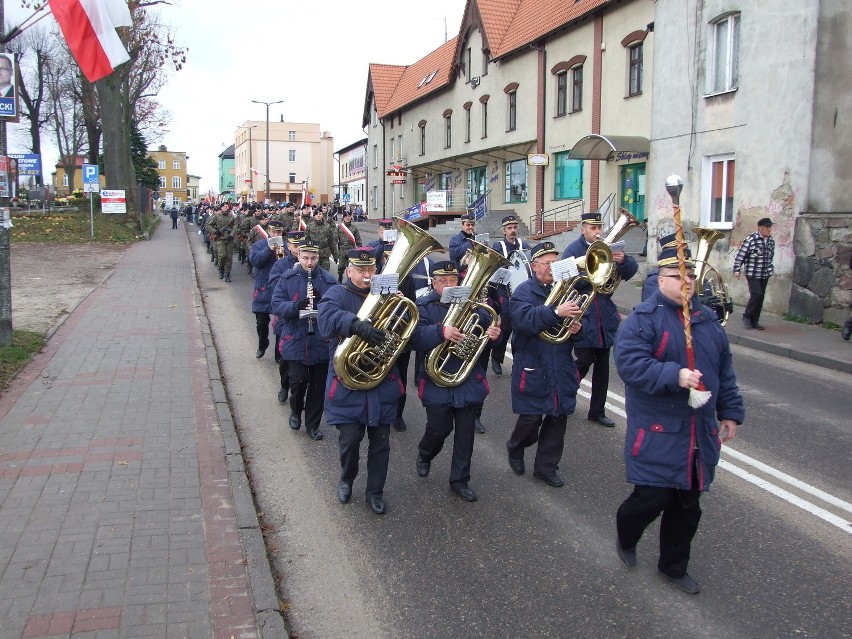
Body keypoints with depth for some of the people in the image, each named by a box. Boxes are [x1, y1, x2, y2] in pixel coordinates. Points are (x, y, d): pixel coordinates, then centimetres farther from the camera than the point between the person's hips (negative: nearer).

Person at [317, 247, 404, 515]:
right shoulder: (337, 294, -5)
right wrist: (358, 325, -43)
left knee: (380, 442, 10)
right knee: (350, 439, 2)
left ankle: (375, 492, 27)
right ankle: (347, 479, 33)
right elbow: (326, 318, -27)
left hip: (383, 384, 3)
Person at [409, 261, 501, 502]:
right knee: (439, 428, 0)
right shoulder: (424, 307, -6)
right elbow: (416, 337, -22)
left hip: (469, 381, 3)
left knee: (465, 432, 8)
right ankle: (424, 454, 36)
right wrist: (441, 331, -39)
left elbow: (488, 328, 8)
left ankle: (460, 480, 22)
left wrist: (494, 335, -17)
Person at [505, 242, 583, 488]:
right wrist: (556, 313, -36)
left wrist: (577, 328, -8)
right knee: (531, 417, 0)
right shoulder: (524, 291, -6)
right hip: (533, 367, -5)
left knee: (558, 417, 8)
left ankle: (546, 466, 22)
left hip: (561, 367, 5)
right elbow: (525, 320, -24)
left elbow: (573, 321, 16)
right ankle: (515, 448, 31)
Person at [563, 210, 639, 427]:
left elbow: (631, 270, 3)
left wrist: (623, 260, -18)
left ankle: (597, 411, 20)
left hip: (604, 316, 5)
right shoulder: (573, 249, -4)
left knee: (602, 365, 9)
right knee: (584, 360, -7)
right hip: (582, 317, -5)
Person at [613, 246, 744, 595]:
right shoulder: (644, 318, -10)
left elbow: (724, 369, 18)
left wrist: (730, 412, 16)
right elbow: (629, 363, -24)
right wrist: (674, 375, -31)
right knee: (653, 497, -6)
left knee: (688, 504, 13)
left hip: (699, 433, 6)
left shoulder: (706, 319, 11)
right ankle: (626, 537, 27)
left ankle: (674, 565, 31)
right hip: (657, 432, -6)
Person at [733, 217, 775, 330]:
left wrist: (770, 268, 21)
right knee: (757, 294, -15)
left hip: (765, 274, 6)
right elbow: (740, 255, -11)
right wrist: (737, 269, -12)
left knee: (760, 297, 7)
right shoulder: (751, 239, -13)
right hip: (752, 273, -6)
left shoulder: (771, 241, 6)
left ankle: (754, 321, 16)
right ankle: (747, 316, 4)